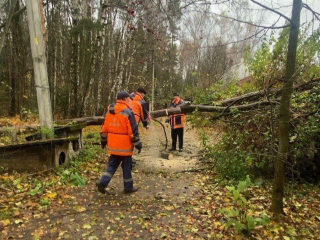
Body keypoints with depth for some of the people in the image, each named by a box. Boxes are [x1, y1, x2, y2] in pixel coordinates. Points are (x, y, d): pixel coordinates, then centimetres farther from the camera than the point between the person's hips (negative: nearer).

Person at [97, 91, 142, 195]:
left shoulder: (109, 112, 7)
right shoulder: (127, 112, -15)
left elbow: (104, 128, 12)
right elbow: (133, 131, -16)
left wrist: (103, 141, 22)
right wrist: (138, 144, -8)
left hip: (113, 146, 6)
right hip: (124, 146, -6)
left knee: (112, 165, 18)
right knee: (127, 167, 8)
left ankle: (103, 183, 7)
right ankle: (128, 188, 20)